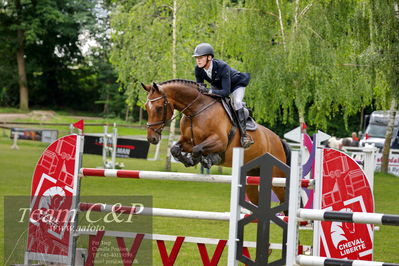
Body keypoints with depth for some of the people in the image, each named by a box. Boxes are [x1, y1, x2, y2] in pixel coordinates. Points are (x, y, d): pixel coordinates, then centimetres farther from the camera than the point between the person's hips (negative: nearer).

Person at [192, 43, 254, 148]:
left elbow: (226, 92, -44)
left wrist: (208, 91, -55)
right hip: (218, 86, 7)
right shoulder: (199, 69, -22)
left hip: (236, 85, -7)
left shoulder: (222, 67, -41)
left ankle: (244, 134, -30)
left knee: (236, 102, -32)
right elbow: (199, 87, -10)